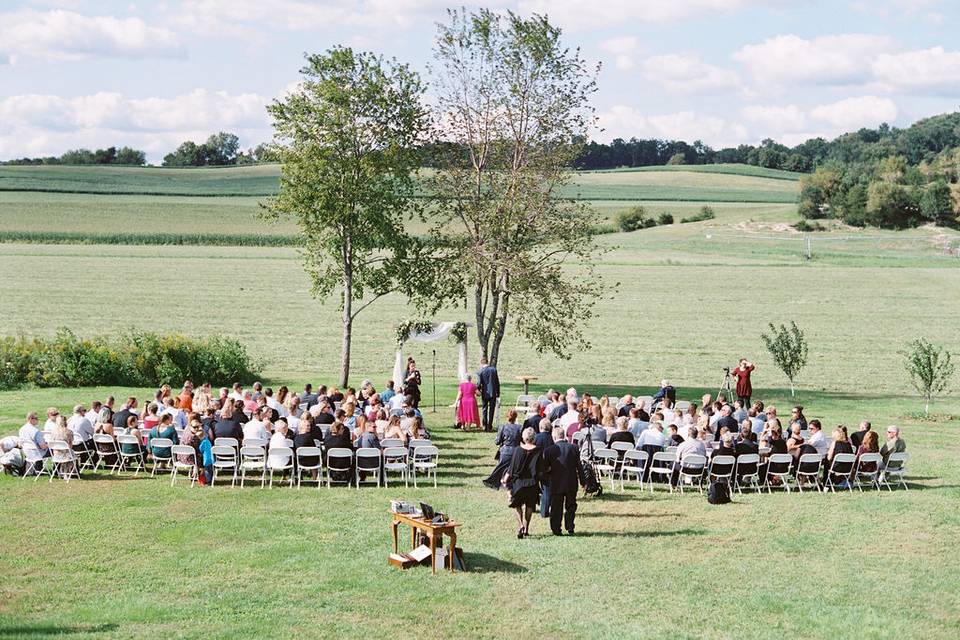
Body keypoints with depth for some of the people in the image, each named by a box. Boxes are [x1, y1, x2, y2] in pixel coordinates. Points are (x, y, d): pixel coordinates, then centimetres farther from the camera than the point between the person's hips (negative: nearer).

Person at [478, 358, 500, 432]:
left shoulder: (480, 371, -8)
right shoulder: (494, 369, -3)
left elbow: (479, 383, -8)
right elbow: (497, 382, 0)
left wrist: (478, 391, 10)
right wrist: (498, 392, 7)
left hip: (485, 393, -1)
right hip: (493, 393, 1)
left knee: (485, 409, 13)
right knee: (491, 410, 6)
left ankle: (485, 426, 15)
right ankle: (489, 427, 5)